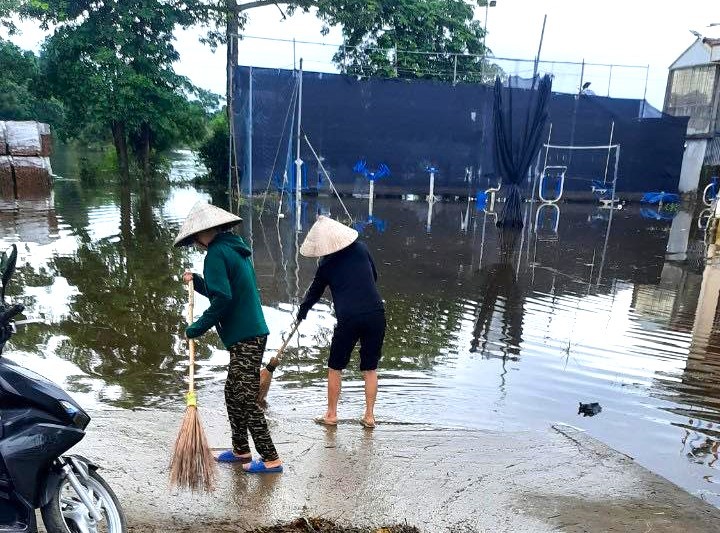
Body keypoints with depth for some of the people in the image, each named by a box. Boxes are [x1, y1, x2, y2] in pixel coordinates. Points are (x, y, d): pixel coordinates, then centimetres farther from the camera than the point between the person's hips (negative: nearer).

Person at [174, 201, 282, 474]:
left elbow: (222, 300, -22)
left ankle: (271, 459, 7)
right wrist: (197, 281, 22)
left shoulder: (216, 253, -13)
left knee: (247, 400, -2)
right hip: (253, 333, 10)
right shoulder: (235, 249, 17)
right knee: (233, 394, 19)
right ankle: (241, 450, 32)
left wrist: (196, 329, -12)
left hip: (244, 339, -10)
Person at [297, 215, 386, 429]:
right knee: (370, 368, 15)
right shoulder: (361, 249, 7)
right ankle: (369, 416, 21)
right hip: (376, 315, 3)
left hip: (348, 319, -2)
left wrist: (302, 312, 30)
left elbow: (315, 292, 14)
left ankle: (331, 415, 25)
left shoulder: (326, 264, 2)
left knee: (335, 367, 16)